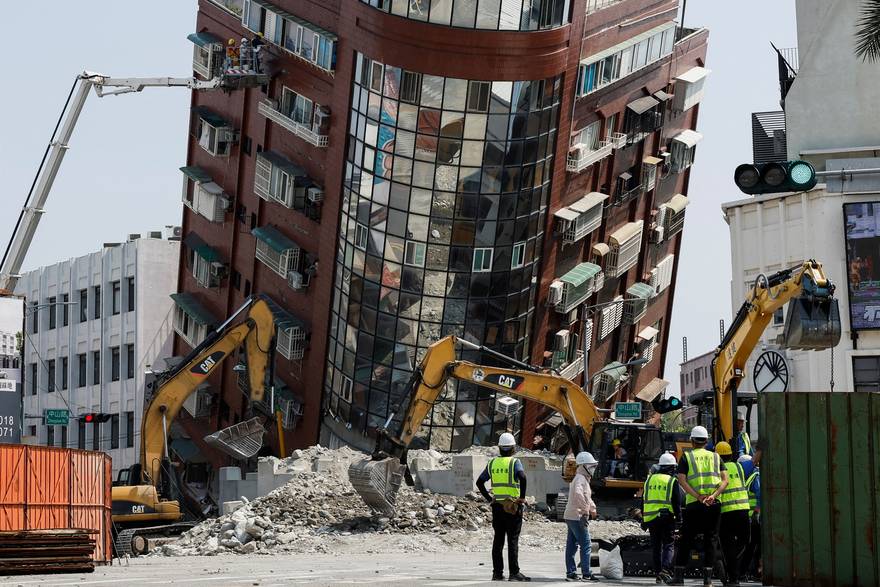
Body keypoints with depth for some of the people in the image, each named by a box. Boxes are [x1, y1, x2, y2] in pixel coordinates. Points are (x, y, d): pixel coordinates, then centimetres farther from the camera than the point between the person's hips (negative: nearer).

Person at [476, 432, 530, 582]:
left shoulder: (492, 463, 9)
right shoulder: (515, 462, -6)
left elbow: (479, 482, 9)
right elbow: (522, 476, -25)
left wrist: (489, 498, 12)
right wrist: (522, 496, -15)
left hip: (497, 506, 4)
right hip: (513, 506, -4)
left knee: (498, 540, 8)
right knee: (513, 540, -3)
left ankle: (497, 572, 8)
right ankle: (514, 572, -4)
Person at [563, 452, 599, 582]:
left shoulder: (584, 479, 20)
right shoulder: (580, 478, -14)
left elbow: (587, 497, 29)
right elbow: (578, 493, -33)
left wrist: (593, 509, 15)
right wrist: (586, 510, -31)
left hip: (571, 517, 10)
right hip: (577, 517, -10)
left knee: (571, 545, 10)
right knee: (586, 545, -6)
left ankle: (570, 572, 13)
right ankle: (586, 574, -5)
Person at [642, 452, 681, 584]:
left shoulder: (649, 479, 12)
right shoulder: (672, 481, -3)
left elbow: (644, 500, 15)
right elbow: (677, 502, -7)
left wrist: (643, 519, 20)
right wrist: (679, 517, 0)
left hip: (651, 517, 4)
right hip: (667, 517, -4)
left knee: (656, 547, 11)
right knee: (669, 545, 1)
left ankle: (658, 574, 11)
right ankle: (665, 570, -19)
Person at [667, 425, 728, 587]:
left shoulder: (686, 457, 6)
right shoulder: (715, 457, 13)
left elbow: (682, 481, -8)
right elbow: (725, 480, 0)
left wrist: (698, 497, -13)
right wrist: (713, 495, -12)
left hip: (693, 504, -1)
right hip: (714, 504, 1)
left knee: (686, 540, 5)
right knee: (710, 540, 7)